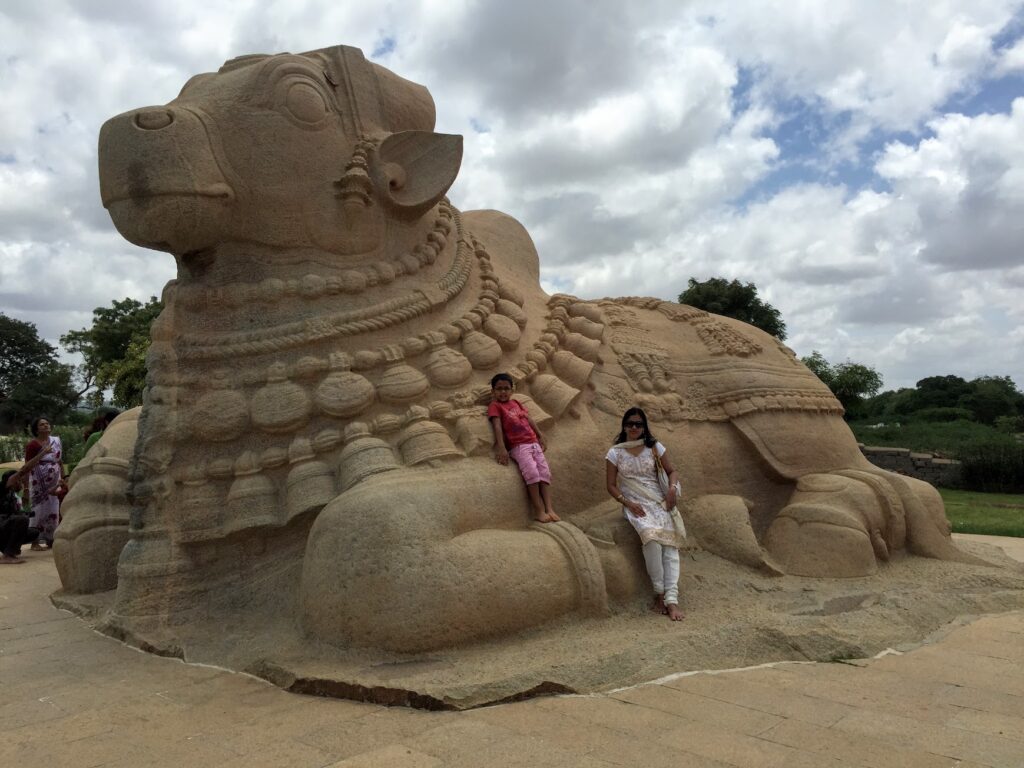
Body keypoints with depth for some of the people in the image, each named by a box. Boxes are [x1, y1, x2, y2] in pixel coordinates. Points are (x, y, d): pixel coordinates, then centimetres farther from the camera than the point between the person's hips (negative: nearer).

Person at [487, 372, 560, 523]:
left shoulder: (516, 403, 20)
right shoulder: (495, 406, 1)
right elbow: (497, 427, -11)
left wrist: (541, 437, 16)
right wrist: (501, 448, -22)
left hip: (534, 443, 6)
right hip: (518, 446, -6)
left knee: (545, 472, -7)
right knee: (532, 472, -24)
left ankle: (549, 509, -11)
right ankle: (539, 510, -19)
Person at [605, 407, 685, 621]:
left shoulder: (654, 447, 9)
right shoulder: (615, 453, 5)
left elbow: (671, 471, 14)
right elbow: (611, 485, 5)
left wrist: (673, 488, -8)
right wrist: (628, 504, -10)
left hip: (659, 501, 2)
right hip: (634, 505, -2)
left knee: (670, 540, -26)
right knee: (651, 535, -33)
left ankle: (672, 599, -31)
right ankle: (659, 593, -22)